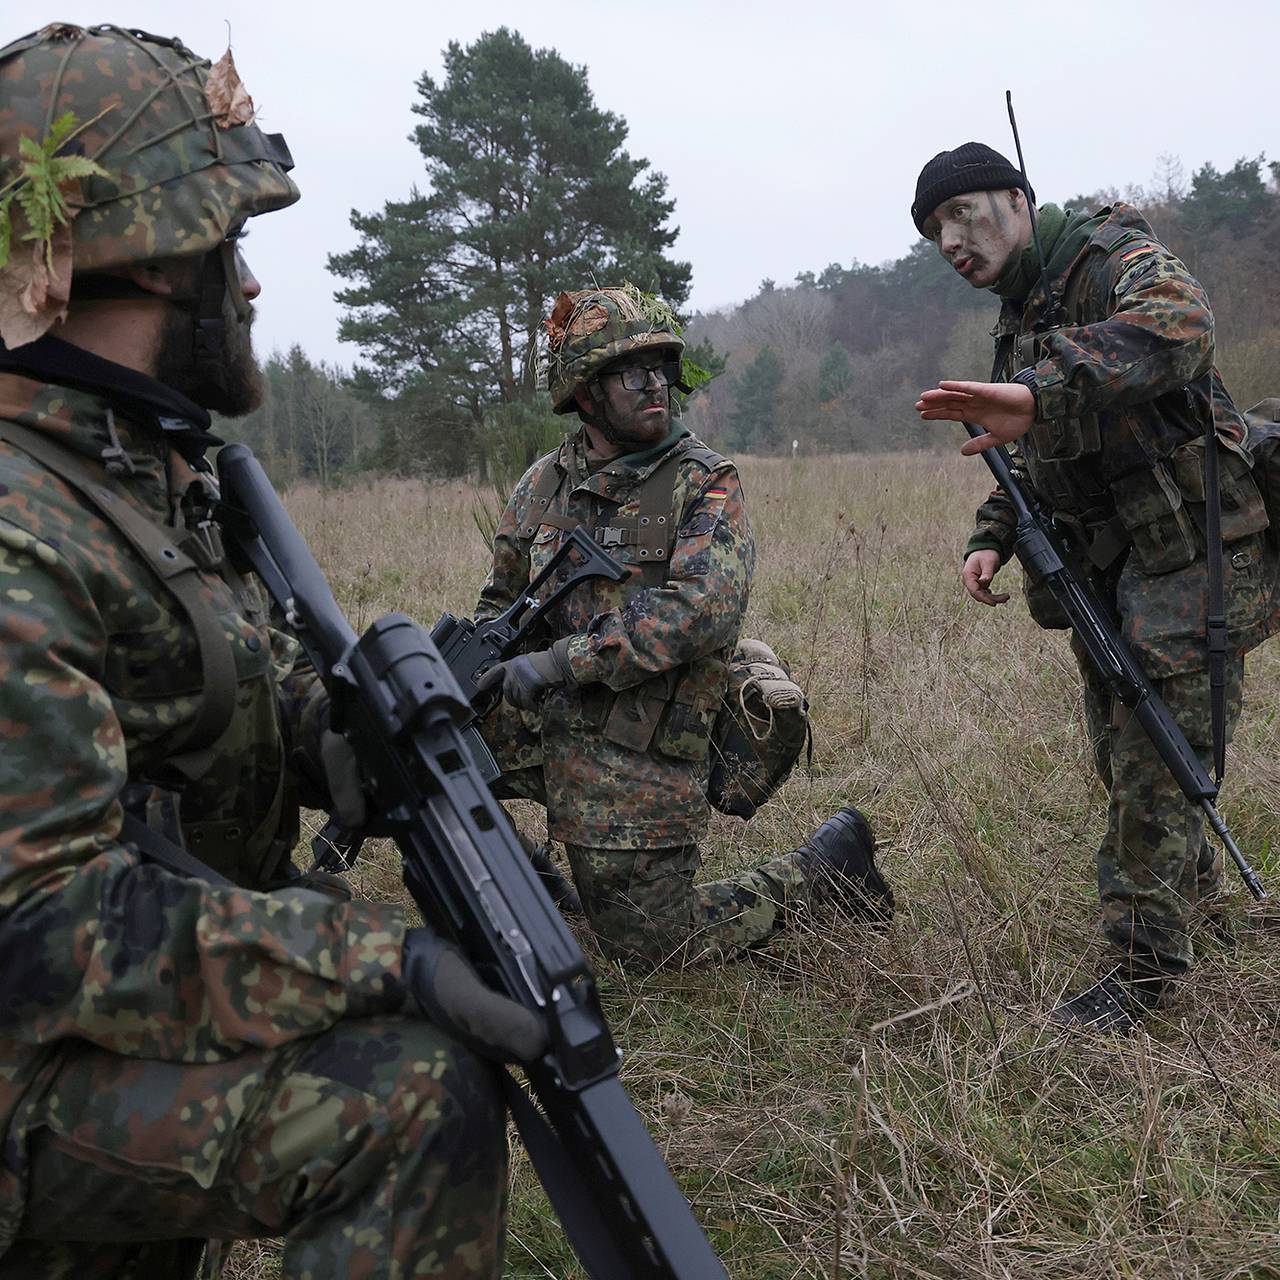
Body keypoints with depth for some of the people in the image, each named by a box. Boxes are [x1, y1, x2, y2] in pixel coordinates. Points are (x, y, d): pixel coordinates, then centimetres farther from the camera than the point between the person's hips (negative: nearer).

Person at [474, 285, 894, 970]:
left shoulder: (705, 483, -9)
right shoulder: (543, 484, 6)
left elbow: (703, 608, -23)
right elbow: (502, 599, 18)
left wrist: (562, 658, -25)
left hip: (640, 753, -5)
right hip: (542, 726, 5)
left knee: (651, 944, 1)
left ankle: (827, 861, 21)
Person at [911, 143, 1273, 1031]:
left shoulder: (1110, 254, -11)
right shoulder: (1021, 322, 16)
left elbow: (1178, 326, -35)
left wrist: (1042, 391, -47)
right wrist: (994, 538, 3)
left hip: (1189, 550, -9)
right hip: (1108, 567, 9)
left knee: (1156, 756, -6)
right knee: (1121, 750, 17)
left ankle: (1145, 964, 5)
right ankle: (1194, 877, 41)